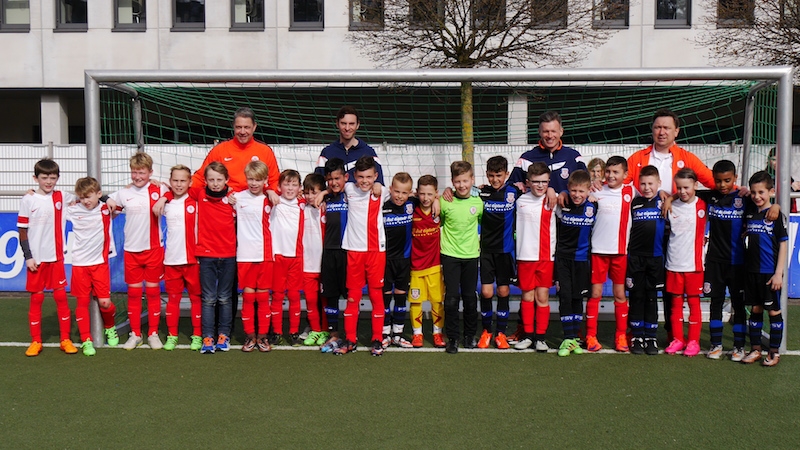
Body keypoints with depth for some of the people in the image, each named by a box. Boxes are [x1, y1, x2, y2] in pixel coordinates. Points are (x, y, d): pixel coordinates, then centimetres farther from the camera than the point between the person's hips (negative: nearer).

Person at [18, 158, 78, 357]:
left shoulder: (61, 197, 3)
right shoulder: (28, 201, -3)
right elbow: (22, 231, -2)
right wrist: (28, 256, -7)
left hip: (56, 257, 2)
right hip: (36, 259, -2)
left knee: (61, 296, 3)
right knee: (36, 298, 6)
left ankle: (65, 339, 11)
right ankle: (36, 341, 16)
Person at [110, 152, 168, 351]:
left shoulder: (159, 190, -4)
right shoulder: (123, 194, 4)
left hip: (154, 249, -2)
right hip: (131, 250, 2)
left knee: (153, 291, 7)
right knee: (133, 293, 9)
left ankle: (153, 333, 17)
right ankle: (135, 334, 20)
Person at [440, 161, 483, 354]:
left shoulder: (478, 203, -1)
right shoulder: (445, 202, -7)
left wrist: (480, 241, 12)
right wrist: (443, 241, 3)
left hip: (471, 256, 2)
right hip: (450, 256, -2)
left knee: (470, 297, 10)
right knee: (451, 298, -2)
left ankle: (470, 334, 25)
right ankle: (452, 337, 9)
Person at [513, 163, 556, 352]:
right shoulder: (520, 201, 4)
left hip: (546, 257, -1)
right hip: (525, 256, 1)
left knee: (542, 297, 3)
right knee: (527, 296, 6)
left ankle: (540, 337, 11)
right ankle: (528, 335, 16)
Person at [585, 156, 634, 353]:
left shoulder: (630, 191, 2)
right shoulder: (597, 191, 2)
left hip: (621, 250, 0)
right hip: (598, 249, 0)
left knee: (620, 294, 8)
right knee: (595, 293, 3)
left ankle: (621, 335, 18)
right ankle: (591, 336, 10)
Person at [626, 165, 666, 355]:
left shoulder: (664, 202, 1)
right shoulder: (634, 203, 5)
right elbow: (628, 227, 11)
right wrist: (627, 251, 4)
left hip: (655, 256, -1)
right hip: (635, 256, 1)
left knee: (652, 297, 7)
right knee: (636, 297, 4)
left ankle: (650, 337, 14)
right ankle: (637, 336, 11)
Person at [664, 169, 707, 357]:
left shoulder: (702, 206, -2)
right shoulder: (671, 206, 4)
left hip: (693, 263, -2)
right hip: (674, 263, 2)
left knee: (693, 301, 5)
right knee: (676, 302, 9)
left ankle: (693, 340, 13)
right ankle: (677, 339, 18)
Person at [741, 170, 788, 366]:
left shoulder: (776, 216, -7)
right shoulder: (749, 213, 7)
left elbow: (783, 245, -8)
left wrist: (779, 273, -12)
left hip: (770, 272, -5)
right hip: (752, 270, 5)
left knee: (774, 311, 4)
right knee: (755, 309, 11)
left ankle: (774, 351, 15)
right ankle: (756, 349, 20)